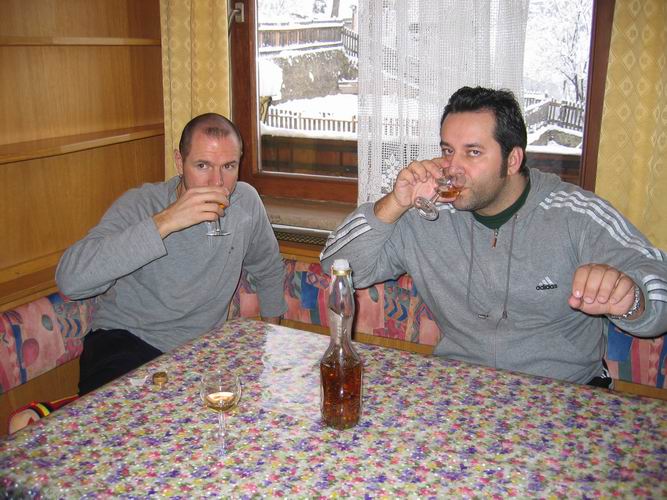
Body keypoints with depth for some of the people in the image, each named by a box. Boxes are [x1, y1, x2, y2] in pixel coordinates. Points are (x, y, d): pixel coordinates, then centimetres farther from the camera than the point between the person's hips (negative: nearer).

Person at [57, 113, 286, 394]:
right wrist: (164, 222, -35)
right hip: (126, 340, -5)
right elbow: (70, 279, -32)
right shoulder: (139, 205, -15)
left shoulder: (246, 201, -2)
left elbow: (269, 271, 19)